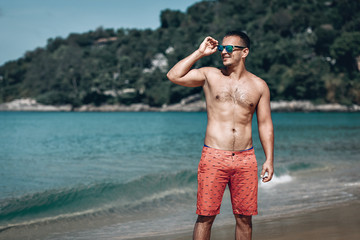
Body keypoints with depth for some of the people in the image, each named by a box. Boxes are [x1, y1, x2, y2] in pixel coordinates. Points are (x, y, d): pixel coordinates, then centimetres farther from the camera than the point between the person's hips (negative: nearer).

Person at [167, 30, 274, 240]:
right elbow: (174, 76, -6)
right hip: (214, 157, -1)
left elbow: (265, 124, 11)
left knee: (244, 218, 6)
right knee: (205, 216, -2)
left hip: (245, 159, 2)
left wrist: (269, 159, 5)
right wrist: (200, 53, -3)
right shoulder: (210, 76, 5)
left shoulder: (259, 85, 8)